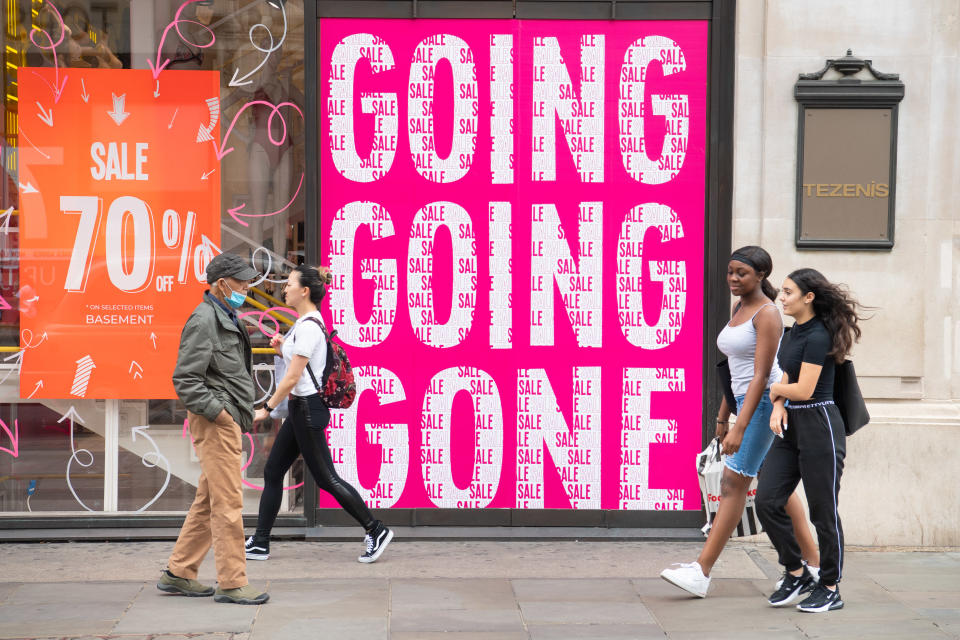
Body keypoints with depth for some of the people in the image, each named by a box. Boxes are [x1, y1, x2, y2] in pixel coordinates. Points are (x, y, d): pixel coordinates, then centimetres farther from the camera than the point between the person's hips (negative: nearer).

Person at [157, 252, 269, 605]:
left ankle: (178, 574, 21)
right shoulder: (203, 320, -12)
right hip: (215, 423, -10)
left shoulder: (225, 318, 19)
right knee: (228, 502, -7)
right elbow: (185, 379, -18)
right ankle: (232, 583, -1)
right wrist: (217, 412, -18)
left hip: (228, 420, 10)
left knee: (208, 501, 14)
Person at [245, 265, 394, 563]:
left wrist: (266, 409, -14)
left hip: (308, 409, -10)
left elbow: (292, 378, -20)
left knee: (326, 478, -3)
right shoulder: (306, 323, 12)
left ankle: (376, 530, 5)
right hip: (301, 408, 10)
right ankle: (260, 544, 16)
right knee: (273, 472, 10)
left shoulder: (308, 327, -19)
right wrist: (284, 349, 6)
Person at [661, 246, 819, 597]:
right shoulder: (739, 309, 13)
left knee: (734, 481, -10)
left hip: (766, 401, -10)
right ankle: (812, 562, 20)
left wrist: (739, 427, -24)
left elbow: (761, 375, -20)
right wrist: (722, 416, 19)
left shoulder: (767, 313, -14)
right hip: (746, 399, 10)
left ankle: (702, 571, -8)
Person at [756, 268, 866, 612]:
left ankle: (830, 588, 15)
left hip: (819, 427, -9)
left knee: (823, 510, 1)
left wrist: (776, 389, -1)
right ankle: (796, 574, 17)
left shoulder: (818, 336, -16)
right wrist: (778, 407, -4)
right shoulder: (794, 332, 12)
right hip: (792, 427, 9)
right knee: (767, 501, 3)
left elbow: (803, 389, -20)